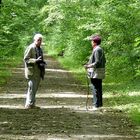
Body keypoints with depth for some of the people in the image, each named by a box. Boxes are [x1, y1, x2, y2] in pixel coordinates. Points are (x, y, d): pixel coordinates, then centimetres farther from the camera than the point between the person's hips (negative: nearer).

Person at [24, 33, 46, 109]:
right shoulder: (30, 48, -9)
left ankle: (32, 104, 18)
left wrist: (42, 63, 8)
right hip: (32, 71, -9)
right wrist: (36, 61, -25)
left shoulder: (40, 49, 18)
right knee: (31, 88, -9)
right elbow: (26, 59, -14)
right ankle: (29, 104, -4)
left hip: (38, 72, 9)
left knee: (35, 89, 11)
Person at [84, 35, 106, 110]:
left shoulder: (97, 50, -16)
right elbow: (104, 61, 20)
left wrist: (89, 66, -22)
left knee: (95, 88, -8)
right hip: (100, 73, 10)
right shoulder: (100, 49, 14)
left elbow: (97, 62, -22)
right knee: (98, 88, 15)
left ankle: (96, 105, -9)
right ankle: (99, 103, 22)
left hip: (96, 72, -10)